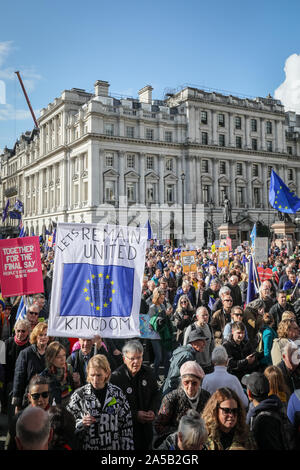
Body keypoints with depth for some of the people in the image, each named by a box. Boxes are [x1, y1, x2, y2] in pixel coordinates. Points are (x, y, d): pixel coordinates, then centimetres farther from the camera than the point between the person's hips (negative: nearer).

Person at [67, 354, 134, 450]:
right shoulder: (79, 395, -9)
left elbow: (126, 425, 1)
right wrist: (81, 423, -21)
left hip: (113, 446, 1)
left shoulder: (117, 393, -4)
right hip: (87, 447, -1)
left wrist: (128, 447, -1)